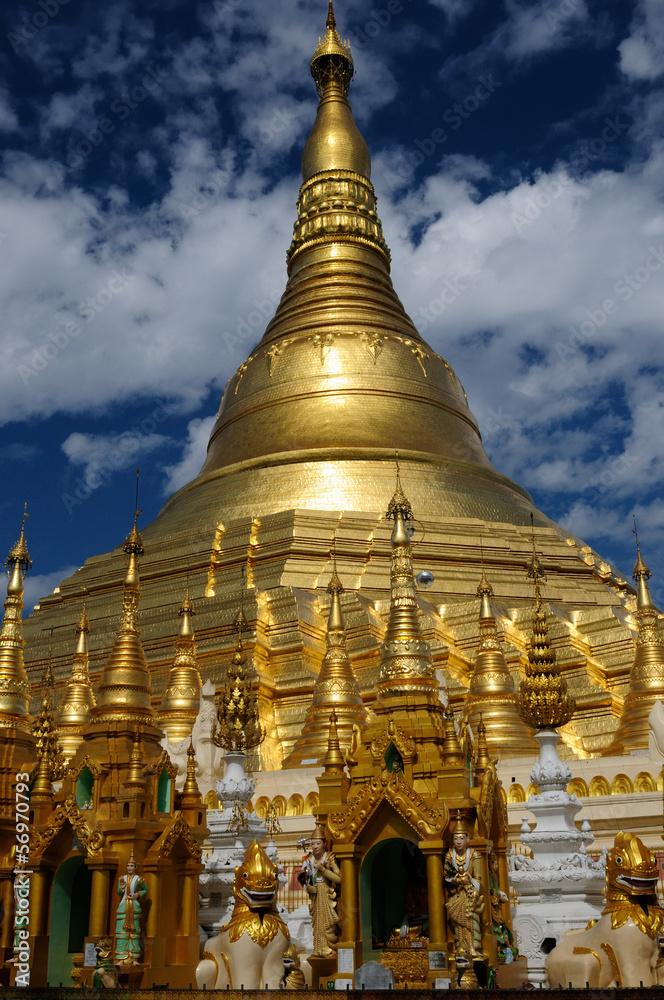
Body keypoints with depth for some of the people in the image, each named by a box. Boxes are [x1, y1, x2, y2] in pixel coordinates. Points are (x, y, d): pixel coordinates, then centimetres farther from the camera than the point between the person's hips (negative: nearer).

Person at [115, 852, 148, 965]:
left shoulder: (138, 879, 0)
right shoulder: (122, 878, 7)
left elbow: (146, 889, 12)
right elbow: (119, 893, 12)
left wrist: (138, 894, -5)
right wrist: (121, 887, -8)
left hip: (134, 907, -2)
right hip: (123, 906, 2)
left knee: (134, 932, -1)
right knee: (121, 932, -3)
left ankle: (134, 958, 4)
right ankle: (121, 959, 0)